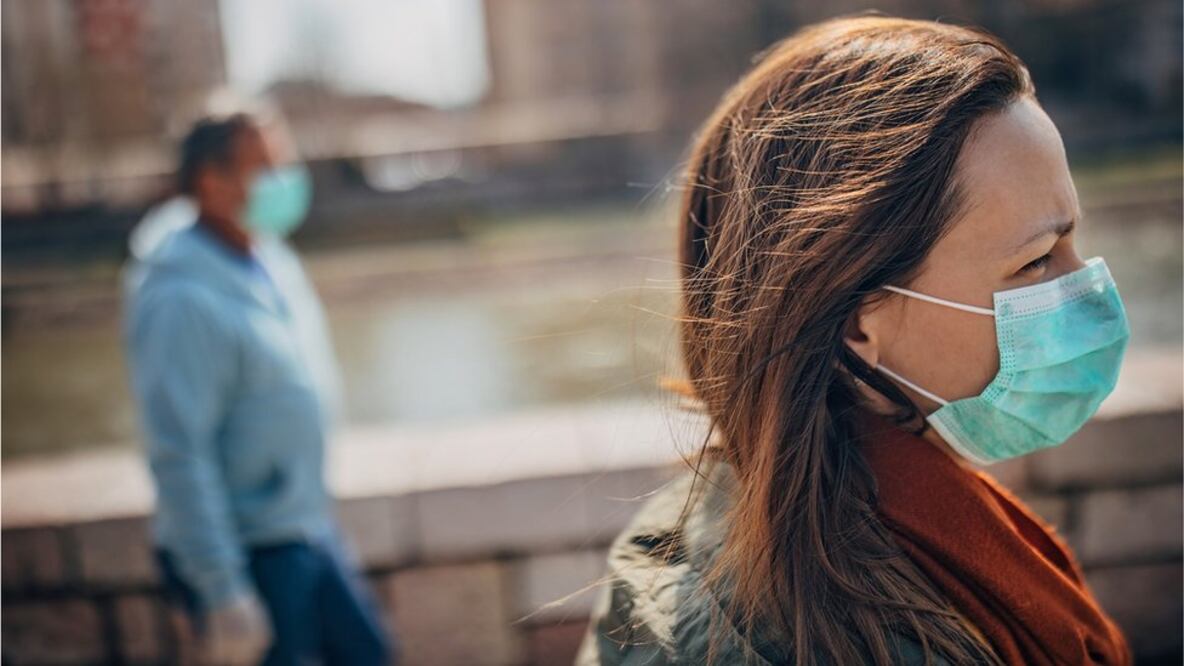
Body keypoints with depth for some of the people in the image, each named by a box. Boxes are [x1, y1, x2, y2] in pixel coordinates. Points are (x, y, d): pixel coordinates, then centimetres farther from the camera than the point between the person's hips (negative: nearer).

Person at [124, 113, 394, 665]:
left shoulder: (266, 256, 5)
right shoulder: (183, 300, -23)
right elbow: (179, 457, -25)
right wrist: (224, 595, -24)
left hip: (306, 531, 9)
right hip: (243, 553, -9)